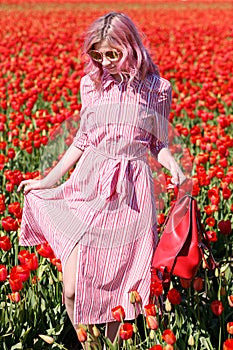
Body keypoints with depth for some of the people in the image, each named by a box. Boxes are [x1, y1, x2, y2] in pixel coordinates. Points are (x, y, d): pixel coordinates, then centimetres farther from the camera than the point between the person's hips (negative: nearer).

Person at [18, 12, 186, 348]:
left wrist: (175, 168, -12)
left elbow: (158, 144, 9)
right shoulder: (92, 84, 6)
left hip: (131, 193, -1)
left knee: (119, 289, 2)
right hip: (89, 186, 2)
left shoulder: (157, 89, 1)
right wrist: (48, 180, 13)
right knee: (73, 291, -6)